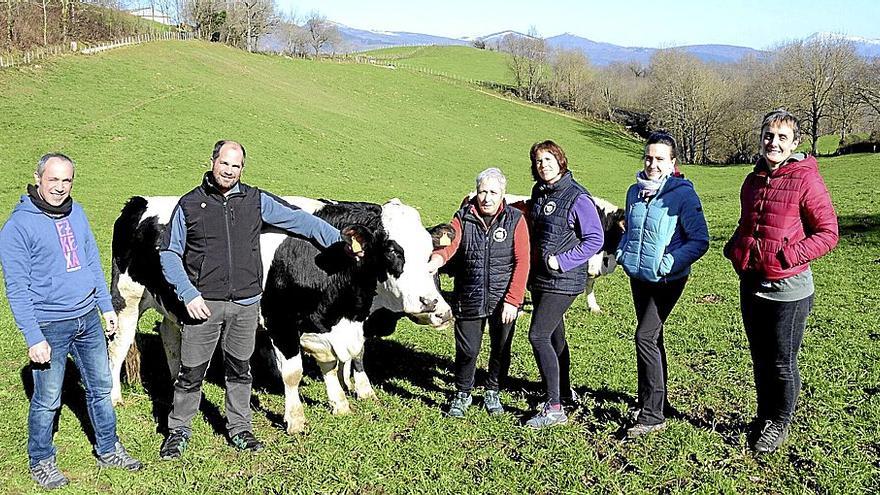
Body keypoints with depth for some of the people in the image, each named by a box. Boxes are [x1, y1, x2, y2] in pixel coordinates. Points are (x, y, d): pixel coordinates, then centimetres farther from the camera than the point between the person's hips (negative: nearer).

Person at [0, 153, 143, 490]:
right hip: (49, 326, -6)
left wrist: (106, 306, 13)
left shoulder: (76, 212, 5)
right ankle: (41, 462, 27)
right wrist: (33, 338, -16)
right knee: (47, 401, 6)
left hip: (88, 319, 6)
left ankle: (108, 450, 32)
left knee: (100, 388, 16)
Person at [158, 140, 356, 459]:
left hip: (246, 304, 2)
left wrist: (339, 241, 7)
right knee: (192, 371, 6)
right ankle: (178, 431, 26)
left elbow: (297, 219, 9)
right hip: (203, 303, -2)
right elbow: (169, 254, 1)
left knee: (240, 369, 15)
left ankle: (239, 429, 31)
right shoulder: (190, 204, -1)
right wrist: (188, 294, -9)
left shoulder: (256, 201, 4)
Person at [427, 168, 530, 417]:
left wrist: (512, 300, -15)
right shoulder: (463, 218, -1)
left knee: (501, 349, 13)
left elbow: (522, 262, -8)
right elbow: (448, 244, -18)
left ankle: (493, 392, 37)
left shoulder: (515, 219, -5)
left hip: (503, 301, 0)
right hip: (468, 300, 0)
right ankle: (462, 394, 30)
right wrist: (434, 261, -41)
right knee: (467, 350, 5)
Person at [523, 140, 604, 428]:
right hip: (540, 277, 8)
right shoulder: (539, 193, 9)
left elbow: (595, 239, -15)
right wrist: (533, 261, 11)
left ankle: (554, 409, -11)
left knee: (538, 336, -15)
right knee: (554, 335, 18)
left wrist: (562, 261, -18)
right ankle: (564, 391, 36)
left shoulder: (577, 197, -14)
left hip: (564, 279, -8)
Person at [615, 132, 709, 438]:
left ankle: (652, 415, -8)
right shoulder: (635, 191, 6)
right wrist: (622, 252, 5)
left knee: (646, 337, -14)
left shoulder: (683, 194, -13)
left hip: (666, 281, -7)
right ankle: (657, 400, 31)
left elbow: (700, 241, -13)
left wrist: (669, 263, -21)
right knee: (652, 338, 16)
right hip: (638, 276, 7)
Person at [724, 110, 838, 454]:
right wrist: (734, 248, 5)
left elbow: (828, 233, -11)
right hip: (751, 284, 6)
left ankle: (779, 424, 26)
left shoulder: (806, 181, -12)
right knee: (760, 359, 18)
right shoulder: (753, 181, 9)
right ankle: (764, 417, 34)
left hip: (787, 288, -6)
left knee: (782, 362, 7)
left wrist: (788, 255, -20)